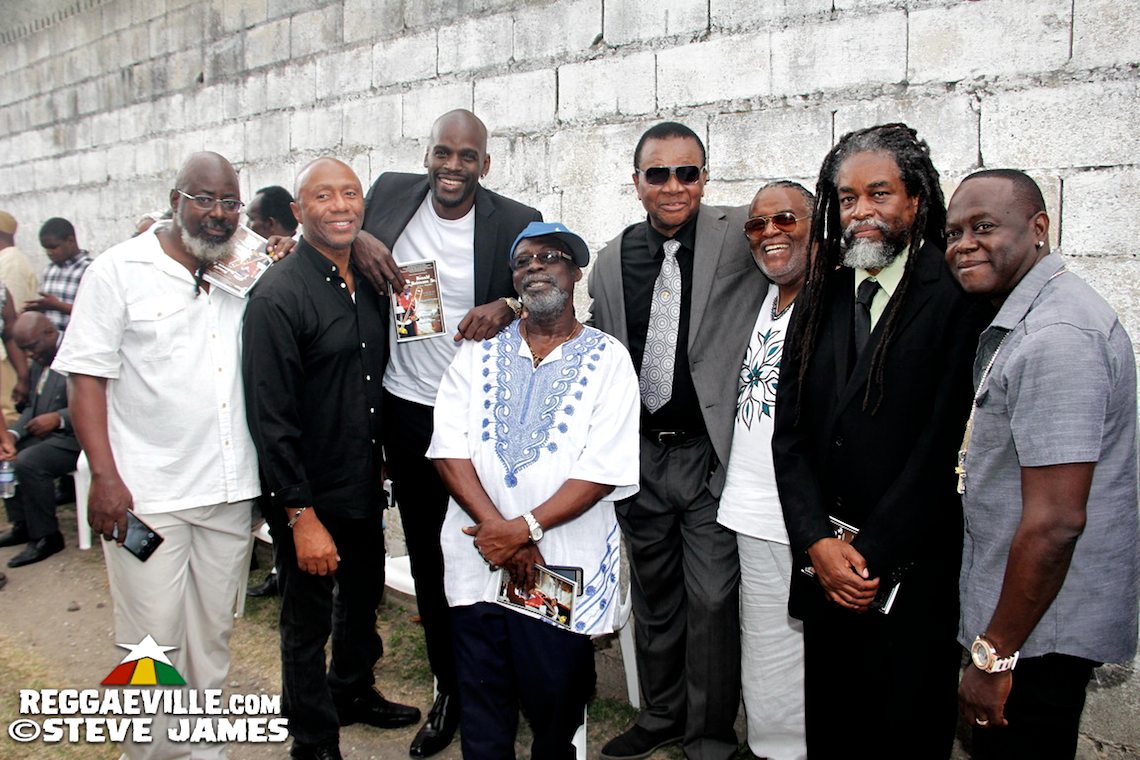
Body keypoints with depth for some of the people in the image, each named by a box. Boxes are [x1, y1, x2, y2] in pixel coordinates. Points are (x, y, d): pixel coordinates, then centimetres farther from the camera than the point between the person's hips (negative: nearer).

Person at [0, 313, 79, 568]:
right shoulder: (39, 363, 14)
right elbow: (32, 406, 18)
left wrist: (59, 418, -29)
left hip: (74, 437, -10)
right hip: (46, 434, 10)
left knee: (28, 462, -26)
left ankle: (46, 537, -12)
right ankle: (22, 525, 10)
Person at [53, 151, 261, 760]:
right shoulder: (119, 271, -3)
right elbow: (86, 377, -6)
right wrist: (104, 476, -14)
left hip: (229, 490, 4)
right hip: (145, 493, -4)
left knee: (213, 635, 16)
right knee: (152, 642, 2)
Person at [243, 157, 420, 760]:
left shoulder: (369, 282, 5)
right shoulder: (279, 295, -17)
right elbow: (270, 417, -20)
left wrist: (380, 460, 14)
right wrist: (302, 516, -21)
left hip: (366, 485, 7)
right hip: (311, 497, -7)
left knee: (363, 598, 25)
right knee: (308, 622, 10)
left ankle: (353, 692, 49)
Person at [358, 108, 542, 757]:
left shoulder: (517, 223, -9)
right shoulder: (391, 193, 1)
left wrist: (507, 306, -26)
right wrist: (362, 242, -6)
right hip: (407, 409, 4)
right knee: (427, 556, 14)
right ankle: (449, 687, 32)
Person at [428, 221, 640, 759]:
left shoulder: (606, 359, -2)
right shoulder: (479, 353, 6)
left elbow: (603, 471, -11)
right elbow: (449, 449, -3)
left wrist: (524, 528, -16)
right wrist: (497, 530, -15)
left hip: (562, 573, -2)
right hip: (477, 563, 2)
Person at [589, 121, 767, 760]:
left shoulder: (740, 235, -5)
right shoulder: (612, 261, 6)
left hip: (712, 454, -4)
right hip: (639, 455, 4)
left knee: (712, 600, 2)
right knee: (653, 596, 18)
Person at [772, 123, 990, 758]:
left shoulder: (960, 300, -9)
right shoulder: (821, 299, 8)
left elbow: (946, 444, -14)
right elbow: (791, 431, 4)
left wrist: (875, 558, -13)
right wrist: (818, 541, -7)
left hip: (914, 577, -4)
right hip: (823, 571, 5)